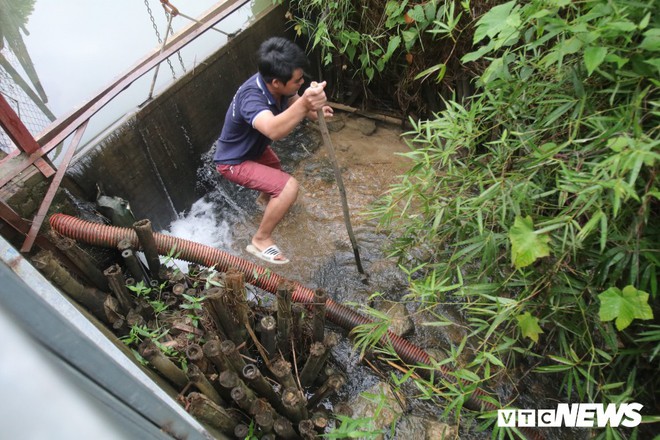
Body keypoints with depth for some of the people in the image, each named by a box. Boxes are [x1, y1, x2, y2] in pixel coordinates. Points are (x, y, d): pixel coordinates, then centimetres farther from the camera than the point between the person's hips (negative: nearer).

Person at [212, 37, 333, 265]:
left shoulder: (276, 84, -17)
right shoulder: (251, 97, -41)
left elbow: (293, 102, 1)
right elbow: (273, 131, -60)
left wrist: (314, 111, -22)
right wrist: (304, 105, -76)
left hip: (254, 148, 9)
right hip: (233, 161, -9)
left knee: (278, 173, 33)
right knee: (288, 186, -24)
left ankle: (265, 197, 67)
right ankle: (261, 240, -5)